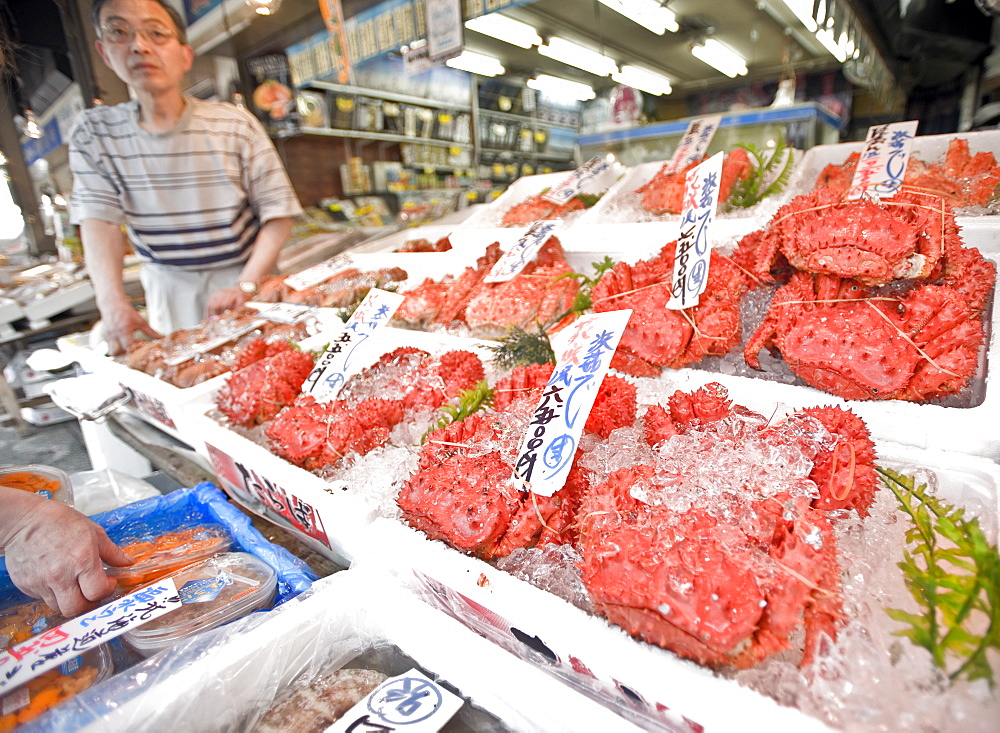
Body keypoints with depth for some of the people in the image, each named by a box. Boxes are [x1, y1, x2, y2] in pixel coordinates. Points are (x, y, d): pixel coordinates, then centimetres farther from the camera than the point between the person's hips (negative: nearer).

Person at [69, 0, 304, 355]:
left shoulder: (235, 125, -9)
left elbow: (278, 213, -11)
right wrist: (113, 303, -23)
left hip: (246, 276, -1)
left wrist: (245, 286, -21)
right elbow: (99, 220, -7)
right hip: (170, 293, 2)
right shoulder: (92, 133, -1)